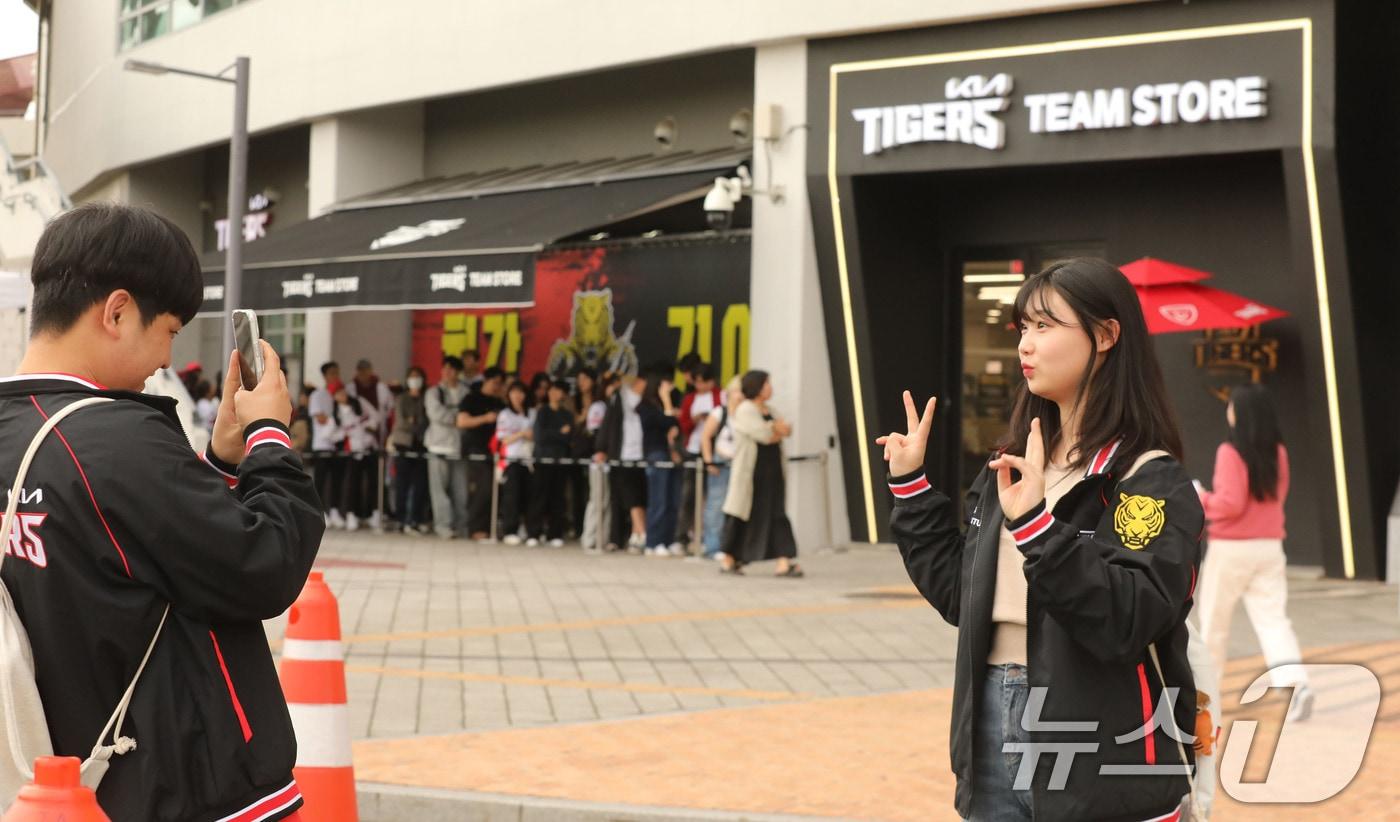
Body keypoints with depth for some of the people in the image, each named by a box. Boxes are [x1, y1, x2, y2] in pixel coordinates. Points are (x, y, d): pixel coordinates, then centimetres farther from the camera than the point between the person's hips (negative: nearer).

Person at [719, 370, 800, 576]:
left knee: (777, 514, -1)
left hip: (772, 471, 7)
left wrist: (772, 428, -11)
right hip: (750, 472, -7)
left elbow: (787, 430, 7)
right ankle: (728, 559, 15)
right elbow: (764, 435, -19)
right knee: (741, 516, 1)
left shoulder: (769, 411, 17)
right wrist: (777, 429, 0)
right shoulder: (745, 410, -9)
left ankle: (784, 562, -7)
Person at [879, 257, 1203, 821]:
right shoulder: (1012, 465, 10)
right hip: (996, 731, 6)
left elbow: (1128, 624, -22)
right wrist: (911, 487, 13)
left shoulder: (1150, 479, -10)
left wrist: (1038, 525, -29)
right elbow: (961, 597, 14)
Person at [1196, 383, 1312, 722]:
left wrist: (1201, 501, -4)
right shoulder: (1278, 452, 5)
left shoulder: (1230, 452, -15)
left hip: (1230, 550, -5)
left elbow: (1230, 503, -20)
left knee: (1214, 620, 11)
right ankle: (1295, 683, -20)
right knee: (1272, 620, 0)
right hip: (1269, 548, 5)